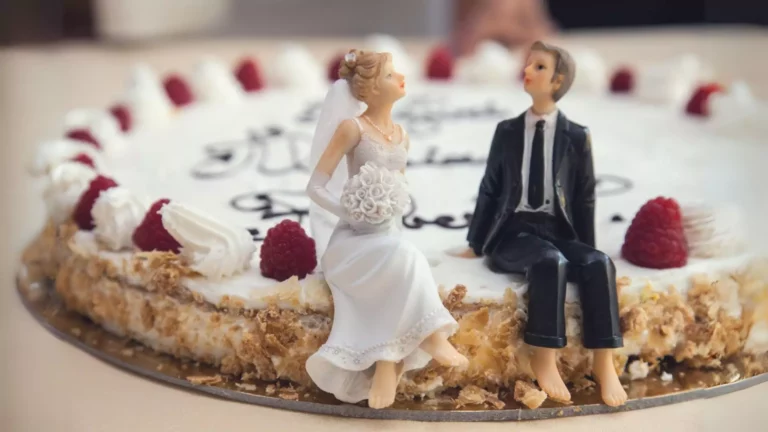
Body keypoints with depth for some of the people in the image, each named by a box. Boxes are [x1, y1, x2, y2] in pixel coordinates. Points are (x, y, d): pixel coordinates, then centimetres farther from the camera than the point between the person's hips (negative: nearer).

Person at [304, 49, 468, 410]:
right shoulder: (352, 127, -7)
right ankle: (431, 337, -25)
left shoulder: (401, 135, 11)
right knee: (405, 258, -33)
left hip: (388, 237, 5)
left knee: (399, 270, -27)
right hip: (350, 239, -5)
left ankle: (386, 366, -24)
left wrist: (395, 220, 1)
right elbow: (315, 187, -8)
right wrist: (349, 213, -19)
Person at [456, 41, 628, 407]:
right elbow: (489, 190, 12)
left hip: (557, 231, 1)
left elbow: (585, 198, 8)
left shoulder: (577, 137, 8)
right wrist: (475, 245, 10)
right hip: (514, 231, -1)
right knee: (550, 261, -35)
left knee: (599, 263, -31)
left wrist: (585, 250, 0)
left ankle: (603, 363, -26)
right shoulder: (506, 131, 10)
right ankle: (544, 359, -29)